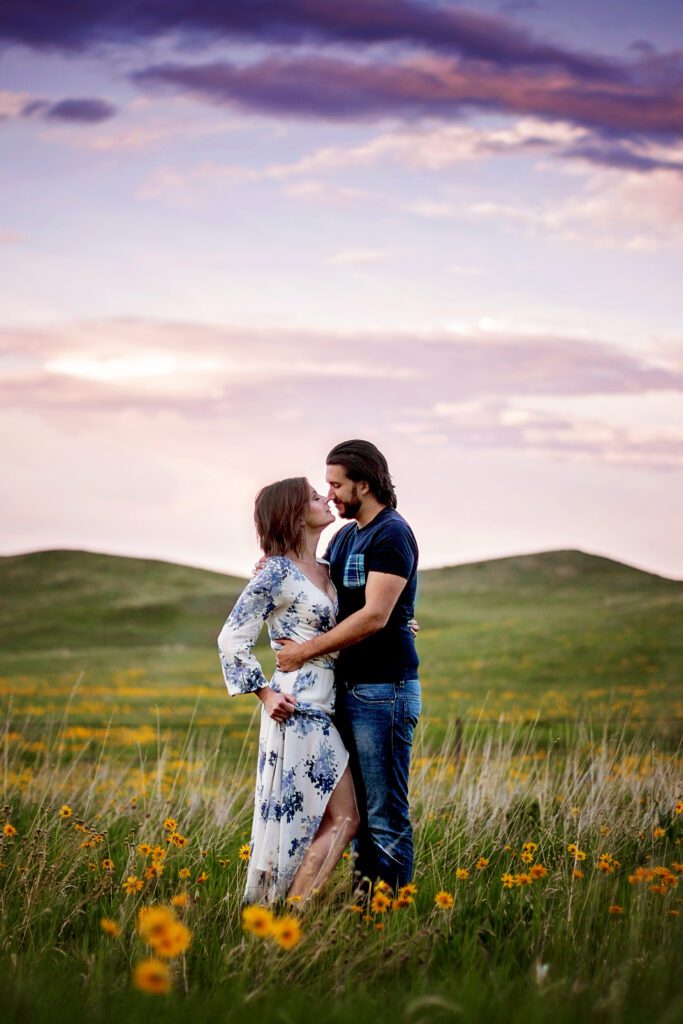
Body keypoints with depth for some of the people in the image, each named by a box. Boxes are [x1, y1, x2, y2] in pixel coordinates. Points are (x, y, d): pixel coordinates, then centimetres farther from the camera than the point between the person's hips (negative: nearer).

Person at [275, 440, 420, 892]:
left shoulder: (392, 534, -13)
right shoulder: (344, 538, 17)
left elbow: (374, 616, -21)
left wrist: (306, 651, -17)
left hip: (385, 690, -10)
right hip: (352, 687, 10)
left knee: (385, 814, -5)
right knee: (358, 810, 12)